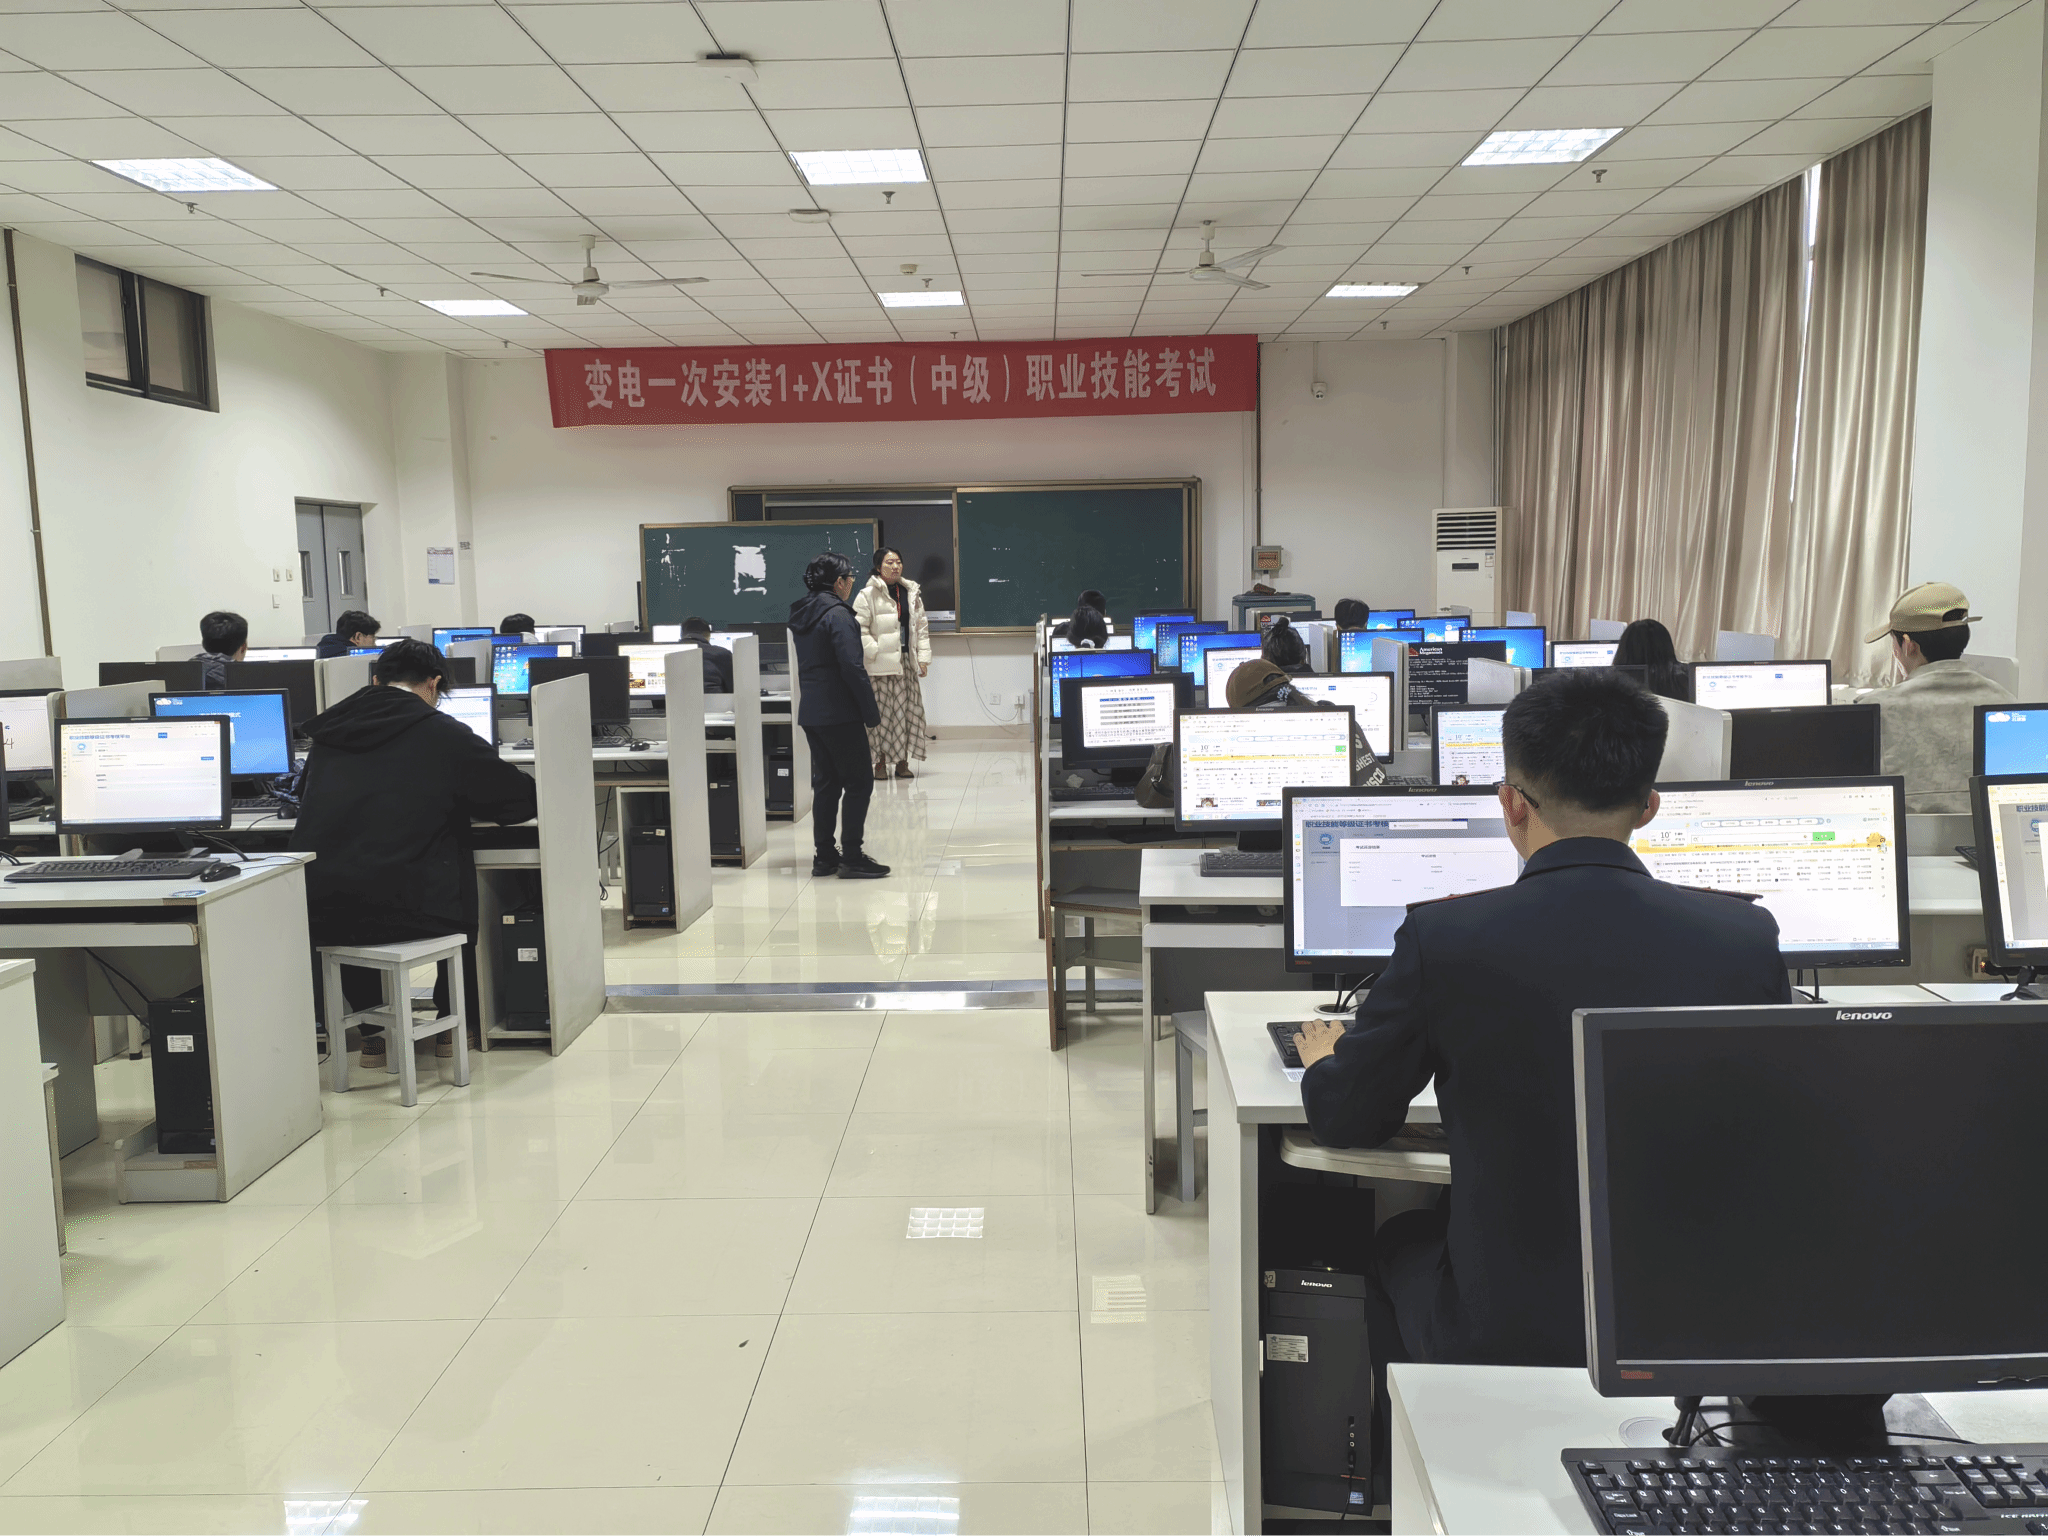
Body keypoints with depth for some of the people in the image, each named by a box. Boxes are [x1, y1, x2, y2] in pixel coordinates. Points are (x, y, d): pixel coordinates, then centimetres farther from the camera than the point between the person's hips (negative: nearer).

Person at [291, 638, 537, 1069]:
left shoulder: (329, 730, 12)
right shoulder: (443, 734, -3)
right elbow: (521, 799, 3)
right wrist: (454, 800, 24)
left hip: (320, 913, 4)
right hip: (404, 911, -4)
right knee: (462, 882, 28)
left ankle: (373, 1032, 38)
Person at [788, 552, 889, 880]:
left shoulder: (800, 615, 13)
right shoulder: (838, 615, -15)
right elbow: (852, 668, -20)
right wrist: (872, 711, -13)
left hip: (811, 714, 9)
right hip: (840, 714, -9)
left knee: (825, 782, 13)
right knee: (859, 782, -1)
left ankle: (824, 856, 16)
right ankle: (852, 856, -1)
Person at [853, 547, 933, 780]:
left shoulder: (912, 593, 12)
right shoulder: (867, 595, -4)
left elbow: (921, 628, 15)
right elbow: (859, 628, -7)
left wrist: (923, 658, 8)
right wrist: (875, 652, -14)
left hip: (906, 662, 5)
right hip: (880, 665, -5)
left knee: (908, 710, 5)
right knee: (882, 711, -4)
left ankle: (903, 761, 14)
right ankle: (881, 762, 5)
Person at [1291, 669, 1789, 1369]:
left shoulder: (1443, 937, -18)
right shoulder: (1747, 935, -10)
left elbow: (1345, 1120, -2)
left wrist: (1325, 1059, 21)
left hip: (1504, 1335, -3)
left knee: (1400, 1240, 28)